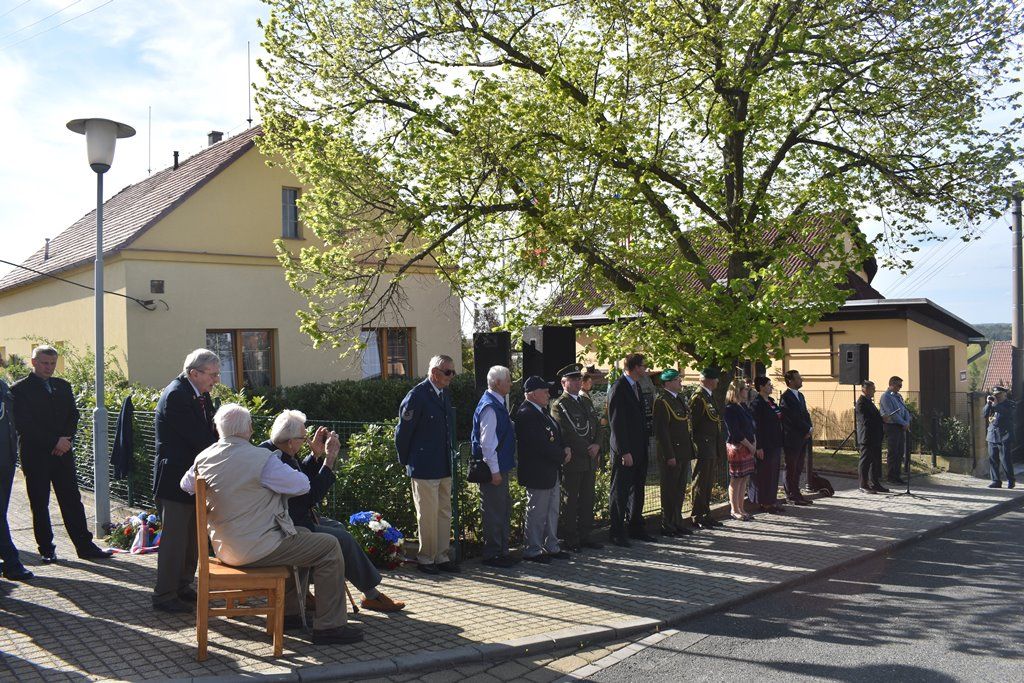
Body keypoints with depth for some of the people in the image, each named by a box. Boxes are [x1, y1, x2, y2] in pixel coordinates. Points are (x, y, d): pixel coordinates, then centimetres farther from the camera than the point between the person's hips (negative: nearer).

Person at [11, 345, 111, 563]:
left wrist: (66, 439, -6)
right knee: (39, 504, 4)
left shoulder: (63, 386, 13)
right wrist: (54, 442, -14)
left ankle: (85, 546, 7)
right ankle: (46, 549, 14)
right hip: (35, 455, -4)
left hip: (63, 453, 4)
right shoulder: (19, 389, -3)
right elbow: (23, 424, -11)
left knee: (72, 501, 4)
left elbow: (73, 415, 12)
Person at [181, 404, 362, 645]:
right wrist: (282, 474, 6)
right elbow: (302, 485, -13)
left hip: (224, 548, 9)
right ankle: (329, 626, 1)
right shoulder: (260, 458, -20)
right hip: (255, 548, -9)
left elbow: (185, 486, 20)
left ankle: (288, 612, 33)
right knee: (330, 546, -2)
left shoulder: (203, 458, 1)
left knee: (302, 534, 28)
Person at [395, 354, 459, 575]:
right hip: (424, 467, -8)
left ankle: (441, 557, 23)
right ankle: (425, 559, 14)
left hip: (444, 466, 8)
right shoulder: (417, 396, -14)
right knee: (428, 515, 1)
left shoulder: (445, 395, 12)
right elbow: (403, 432, -11)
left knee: (445, 514, 12)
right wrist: (406, 461, -3)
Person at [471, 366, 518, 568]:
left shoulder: (497, 404, 11)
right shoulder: (490, 407, -20)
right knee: (493, 512, 0)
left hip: (501, 467, 10)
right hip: (493, 469, -10)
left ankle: (502, 551, 28)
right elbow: (487, 442, -22)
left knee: (504, 509, 17)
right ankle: (492, 555, 10)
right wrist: (494, 471, -21)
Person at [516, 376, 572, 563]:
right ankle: (533, 550, 12)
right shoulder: (526, 414, -20)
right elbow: (541, 444, -25)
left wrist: (565, 448, -1)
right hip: (537, 473, -10)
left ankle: (551, 547, 27)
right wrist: (562, 456, -14)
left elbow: (555, 435, 19)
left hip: (551, 471, 10)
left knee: (552, 511, 17)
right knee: (537, 513, 0)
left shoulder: (541, 411, 13)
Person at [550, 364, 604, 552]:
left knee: (588, 499, 10)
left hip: (590, 460, 7)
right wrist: (587, 450, -12)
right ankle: (570, 539, 8)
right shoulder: (559, 405, -7)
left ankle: (585, 536, 20)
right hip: (572, 462, -7)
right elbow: (567, 434, -15)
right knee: (571, 501, 0)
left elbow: (597, 425, 14)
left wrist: (597, 445, -4)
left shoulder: (586, 401, 16)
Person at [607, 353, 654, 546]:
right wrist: (624, 452, -20)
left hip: (639, 450, 9)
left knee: (637, 490, 15)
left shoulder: (636, 386, 15)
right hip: (625, 451, -9)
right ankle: (617, 533, 7)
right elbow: (616, 423, -18)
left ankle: (636, 528, 25)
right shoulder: (618, 388, -14)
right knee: (620, 492, 0)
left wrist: (644, 446, 15)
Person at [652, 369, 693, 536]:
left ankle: (677, 522, 26)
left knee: (680, 490, 15)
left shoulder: (679, 398, 15)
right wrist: (669, 456, -21)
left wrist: (689, 450, 15)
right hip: (671, 453, -9)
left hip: (683, 452, 9)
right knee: (670, 491, 0)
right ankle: (668, 526, 8)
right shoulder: (662, 401, -14)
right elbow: (661, 431, -18)